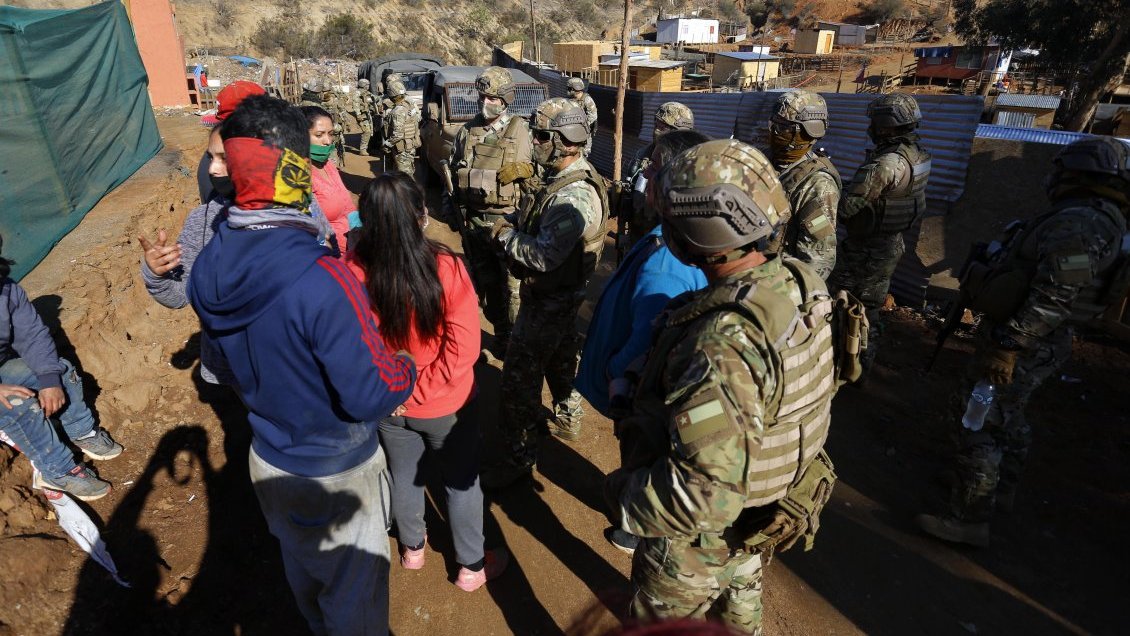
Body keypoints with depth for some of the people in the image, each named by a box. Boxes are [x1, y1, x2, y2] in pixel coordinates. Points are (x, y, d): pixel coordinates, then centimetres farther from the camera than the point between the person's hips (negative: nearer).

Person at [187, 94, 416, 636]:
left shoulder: (209, 266, -11)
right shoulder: (320, 279, -35)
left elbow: (231, 359, 4)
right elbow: (370, 397, -30)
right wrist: (406, 368, -11)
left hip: (268, 460, 7)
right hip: (336, 473, -7)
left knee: (302, 572, 33)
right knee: (354, 592, 20)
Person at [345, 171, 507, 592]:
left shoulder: (355, 269, -20)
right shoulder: (444, 267, -27)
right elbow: (463, 348, -25)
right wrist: (422, 390, -14)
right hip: (444, 404, -3)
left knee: (404, 474, 27)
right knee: (461, 482, 19)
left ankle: (412, 548, 53)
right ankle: (471, 568, 39)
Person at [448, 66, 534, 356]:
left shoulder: (518, 130, -5)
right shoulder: (467, 130, 7)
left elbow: (530, 177, -5)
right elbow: (454, 173, 14)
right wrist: (453, 211, 12)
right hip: (473, 219, 5)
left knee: (511, 284, 1)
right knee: (485, 280, 14)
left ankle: (515, 337, 16)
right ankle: (500, 333, 30)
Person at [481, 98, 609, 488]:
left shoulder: (574, 197, -29)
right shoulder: (569, 179, 4)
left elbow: (543, 256, -33)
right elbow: (539, 220, 15)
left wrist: (504, 235, -18)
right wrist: (511, 222, -5)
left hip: (548, 301, -11)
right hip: (562, 295, 11)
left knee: (520, 377, -2)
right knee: (561, 358, 26)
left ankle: (520, 455, 11)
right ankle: (568, 420, 48)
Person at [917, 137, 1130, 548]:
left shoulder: (1077, 223, -23)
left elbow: (1052, 298, -30)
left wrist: (1008, 346, -29)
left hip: (1019, 349, -11)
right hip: (1039, 348, 11)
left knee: (979, 428, -3)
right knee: (1010, 421, 24)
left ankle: (969, 520, 7)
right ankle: (1001, 491, 42)